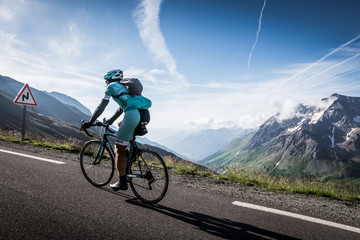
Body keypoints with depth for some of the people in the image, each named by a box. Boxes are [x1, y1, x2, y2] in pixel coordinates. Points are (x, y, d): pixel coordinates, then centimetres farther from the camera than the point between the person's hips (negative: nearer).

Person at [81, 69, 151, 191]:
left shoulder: (112, 86, 11)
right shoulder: (123, 87, 34)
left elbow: (102, 106, 6)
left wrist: (90, 122, 10)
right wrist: (111, 120, 50)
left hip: (132, 114, -9)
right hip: (142, 114, 9)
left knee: (119, 149, -1)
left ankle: (122, 182, 3)